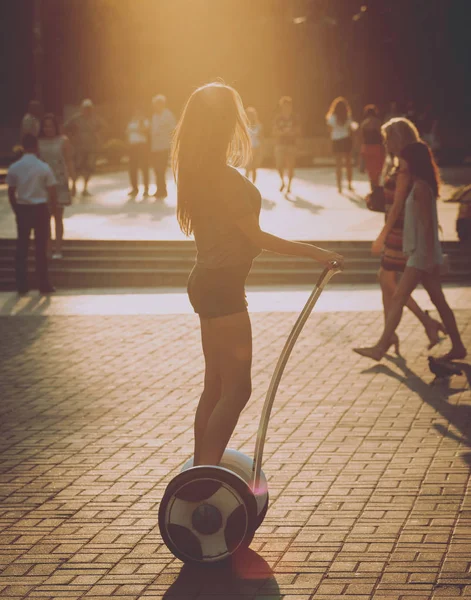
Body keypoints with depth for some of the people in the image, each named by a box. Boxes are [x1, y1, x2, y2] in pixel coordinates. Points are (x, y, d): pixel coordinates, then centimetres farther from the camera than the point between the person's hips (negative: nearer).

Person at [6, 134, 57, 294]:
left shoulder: (14, 168, -4)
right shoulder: (44, 167, -10)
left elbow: (11, 193, 2)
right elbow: (53, 193, -7)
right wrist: (51, 204, 13)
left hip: (22, 209, 2)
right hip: (40, 209, -2)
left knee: (22, 247, 10)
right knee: (41, 247, 6)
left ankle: (22, 285, 11)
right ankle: (44, 285, 9)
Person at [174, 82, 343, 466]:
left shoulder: (198, 171, 8)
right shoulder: (224, 177, -21)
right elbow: (256, 237, -19)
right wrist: (314, 252, -15)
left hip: (207, 281, 10)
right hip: (221, 287, -10)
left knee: (215, 384, 16)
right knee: (236, 388, -7)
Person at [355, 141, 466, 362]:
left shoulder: (420, 188, -17)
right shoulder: (421, 186, 12)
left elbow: (427, 224, -20)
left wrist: (429, 256, -21)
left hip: (422, 254, -10)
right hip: (422, 254, 10)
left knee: (398, 298, -9)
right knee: (438, 301, 13)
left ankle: (381, 347, -8)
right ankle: (457, 347, 17)